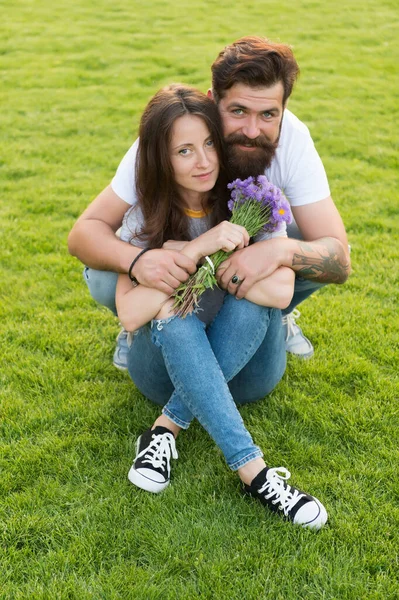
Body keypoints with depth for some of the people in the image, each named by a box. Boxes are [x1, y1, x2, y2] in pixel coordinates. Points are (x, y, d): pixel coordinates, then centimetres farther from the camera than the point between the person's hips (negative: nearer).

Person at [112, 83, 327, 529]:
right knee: (172, 310, -33)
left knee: (251, 297, -31)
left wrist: (193, 260, -20)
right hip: (170, 364, 1)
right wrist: (197, 249, -29)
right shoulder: (146, 215, -9)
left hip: (245, 369, 0)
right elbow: (129, 314, -22)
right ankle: (252, 471, -38)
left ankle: (168, 427, -27)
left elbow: (281, 291, -26)